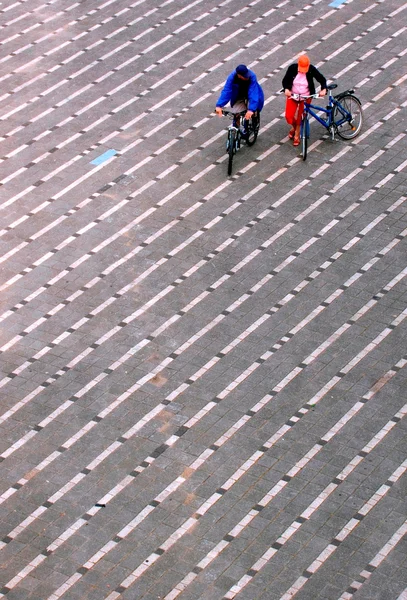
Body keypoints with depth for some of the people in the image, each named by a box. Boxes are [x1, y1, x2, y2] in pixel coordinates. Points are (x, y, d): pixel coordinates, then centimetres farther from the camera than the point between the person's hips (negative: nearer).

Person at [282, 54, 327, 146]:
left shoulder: (312, 69, -19)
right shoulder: (292, 68, -18)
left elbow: (322, 79, -12)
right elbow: (285, 80, -9)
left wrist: (323, 89, -31)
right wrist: (286, 89, -29)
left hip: (306, 97, -1)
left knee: (300, 117, 5)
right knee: (289, 116, -6)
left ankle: (296, 135, 31)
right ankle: (294, 127, 31)